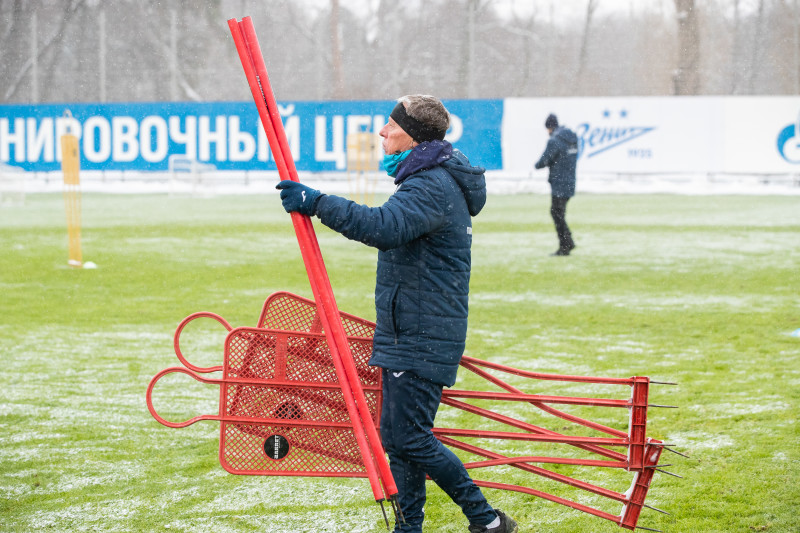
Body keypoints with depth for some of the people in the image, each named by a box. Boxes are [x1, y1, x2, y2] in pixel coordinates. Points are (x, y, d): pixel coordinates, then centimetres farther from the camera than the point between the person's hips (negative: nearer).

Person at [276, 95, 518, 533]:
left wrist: (318, 203, -38)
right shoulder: (429, 180, 17)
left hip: (422, 342, -11)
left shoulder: (433, 187, -19)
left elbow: (385, 228, -37)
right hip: (405, 335, 11)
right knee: (396, 435, 12)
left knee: (410, 438, -11)